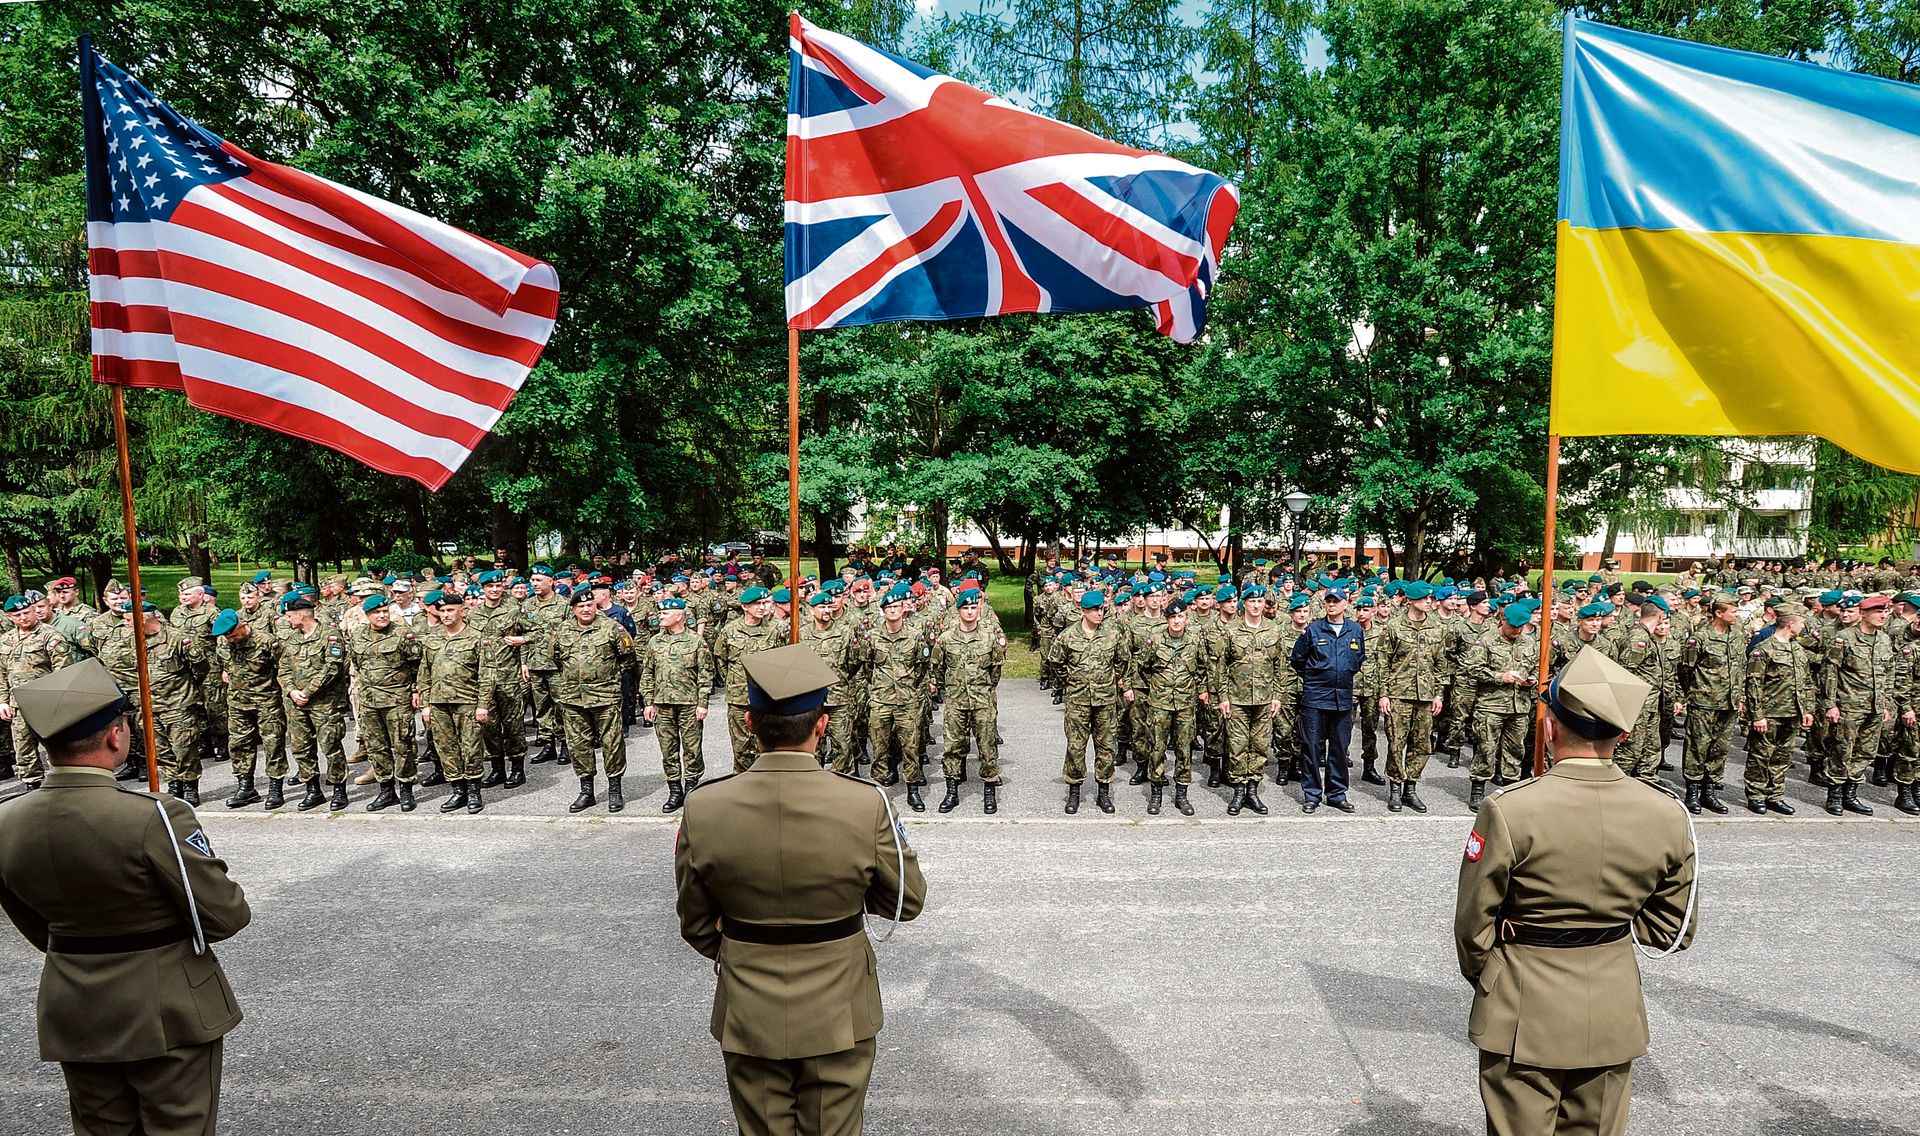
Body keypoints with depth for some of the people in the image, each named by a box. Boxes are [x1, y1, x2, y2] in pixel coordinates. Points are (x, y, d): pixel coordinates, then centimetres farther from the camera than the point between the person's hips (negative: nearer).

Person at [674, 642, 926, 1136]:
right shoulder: (866, 805, -23)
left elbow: (696, 924, -3)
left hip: (747, 1016, 1)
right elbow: (908, 901, -7)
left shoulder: (702, 808, -17)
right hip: (837, 1015, -1)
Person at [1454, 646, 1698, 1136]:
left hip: (1523, 1016, -4)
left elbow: (1473, 923, -12)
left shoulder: (1508, 811, -23)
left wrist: (1480, 974, 7)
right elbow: (1673, 929, 2)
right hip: (1613, 1016, 4)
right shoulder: (1667, 815, -10)